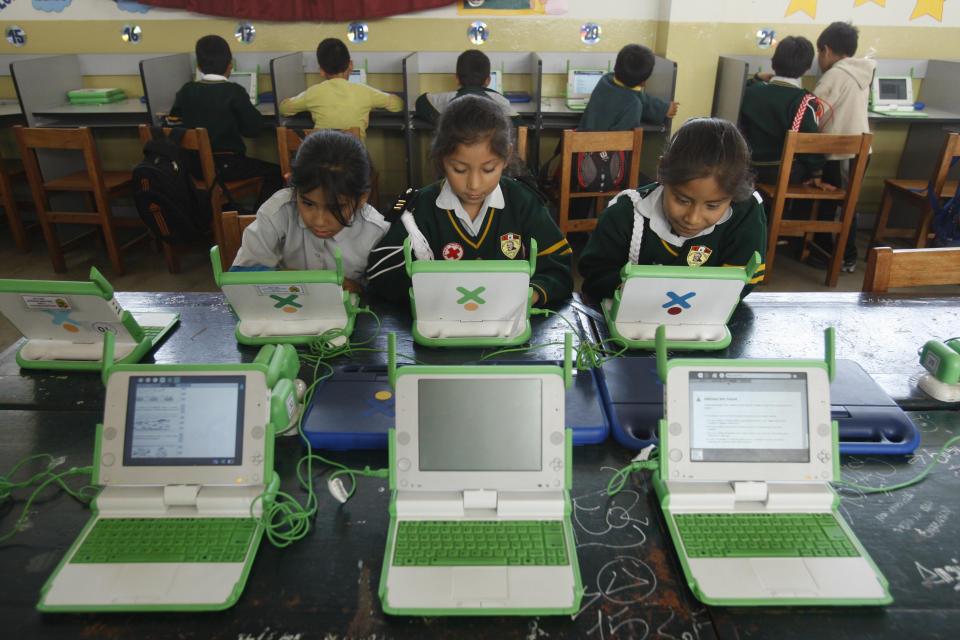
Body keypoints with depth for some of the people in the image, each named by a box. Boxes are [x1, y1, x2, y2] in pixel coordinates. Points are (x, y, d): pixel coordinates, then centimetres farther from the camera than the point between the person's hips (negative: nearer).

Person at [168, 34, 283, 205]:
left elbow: (172, 123, 8)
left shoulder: (186, 91, 3)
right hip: (226, 165, -6)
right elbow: (252, 129, -7)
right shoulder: (234, 92, -10)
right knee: (275, 172, 5)